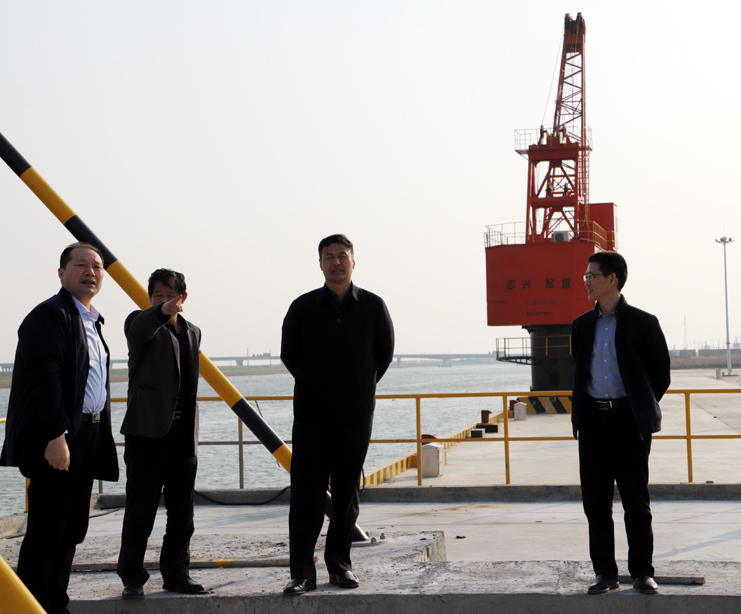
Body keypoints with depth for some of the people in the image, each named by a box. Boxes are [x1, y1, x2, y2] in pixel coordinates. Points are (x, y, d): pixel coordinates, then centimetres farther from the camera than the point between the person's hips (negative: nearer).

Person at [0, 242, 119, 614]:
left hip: (87, 435, 9)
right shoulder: (51, 315, -10)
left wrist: (100, 438, 17)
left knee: (72, 529, 13)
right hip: (57, 439, -9)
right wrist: (55, 436, -26)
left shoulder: (92, 322, 20)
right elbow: (46, 376, -19)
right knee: (47, 531, -5)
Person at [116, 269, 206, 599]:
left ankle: (176, 573, 20)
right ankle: (132, 579, 4)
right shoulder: (140, 323, -2)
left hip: (183, 432, 6)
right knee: (140, 509, -3)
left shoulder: (193, 332, 17)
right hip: (147, 430, -6)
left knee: (181, 512, 10)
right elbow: (139, 327, -29)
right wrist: (161, 312, -51)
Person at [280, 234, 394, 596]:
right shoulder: (303, 307, 1)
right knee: (306, 495, -3)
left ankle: (339, 563, 20)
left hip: (356, 416, 1)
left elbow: (384, 352, 14)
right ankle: (302, 573, 0)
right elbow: (289, 354, 12)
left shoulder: (373, 307, 2)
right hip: (312, 416, -1)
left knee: (347, 494, 7)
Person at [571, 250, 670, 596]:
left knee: (636, 500, 1)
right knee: (595, 500, 5)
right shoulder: (582, 325, 10)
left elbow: (661, 374, 4)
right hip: (593, 421, 4)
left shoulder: (642, 323, -3)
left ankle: (642, 572, 11)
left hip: (629, 419, -4)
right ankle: (605, 573, 14)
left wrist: (643, 407, 10)